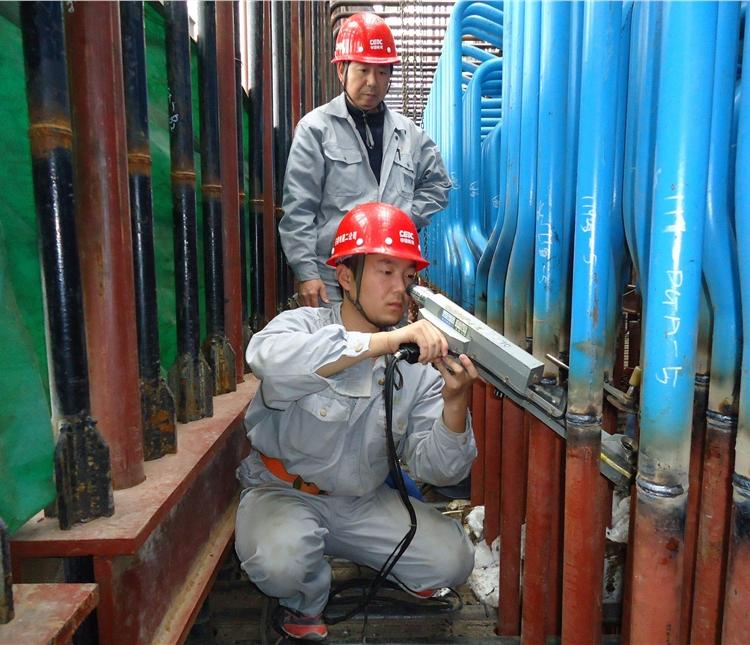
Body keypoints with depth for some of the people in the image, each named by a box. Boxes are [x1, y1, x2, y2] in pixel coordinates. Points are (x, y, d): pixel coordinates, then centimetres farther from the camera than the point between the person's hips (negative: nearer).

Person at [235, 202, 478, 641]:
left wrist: (455, 402, -33)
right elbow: (268, 357, -43)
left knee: (452, 560, -10)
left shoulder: (419, 362, -9)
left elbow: (435, 470, -13)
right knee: (277, 561, -31)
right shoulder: (304, 325, -16)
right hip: (283, 490, -2)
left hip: (364, 501, 3)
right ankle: (307, 602, 6)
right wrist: (388, 340, -45)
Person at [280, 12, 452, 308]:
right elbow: (298, 210, -5)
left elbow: (437, 185, 20)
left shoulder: (408, 132, 12)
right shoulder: (315, 128, -1)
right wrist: (306, 273, -12)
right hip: (333, 282, -4)